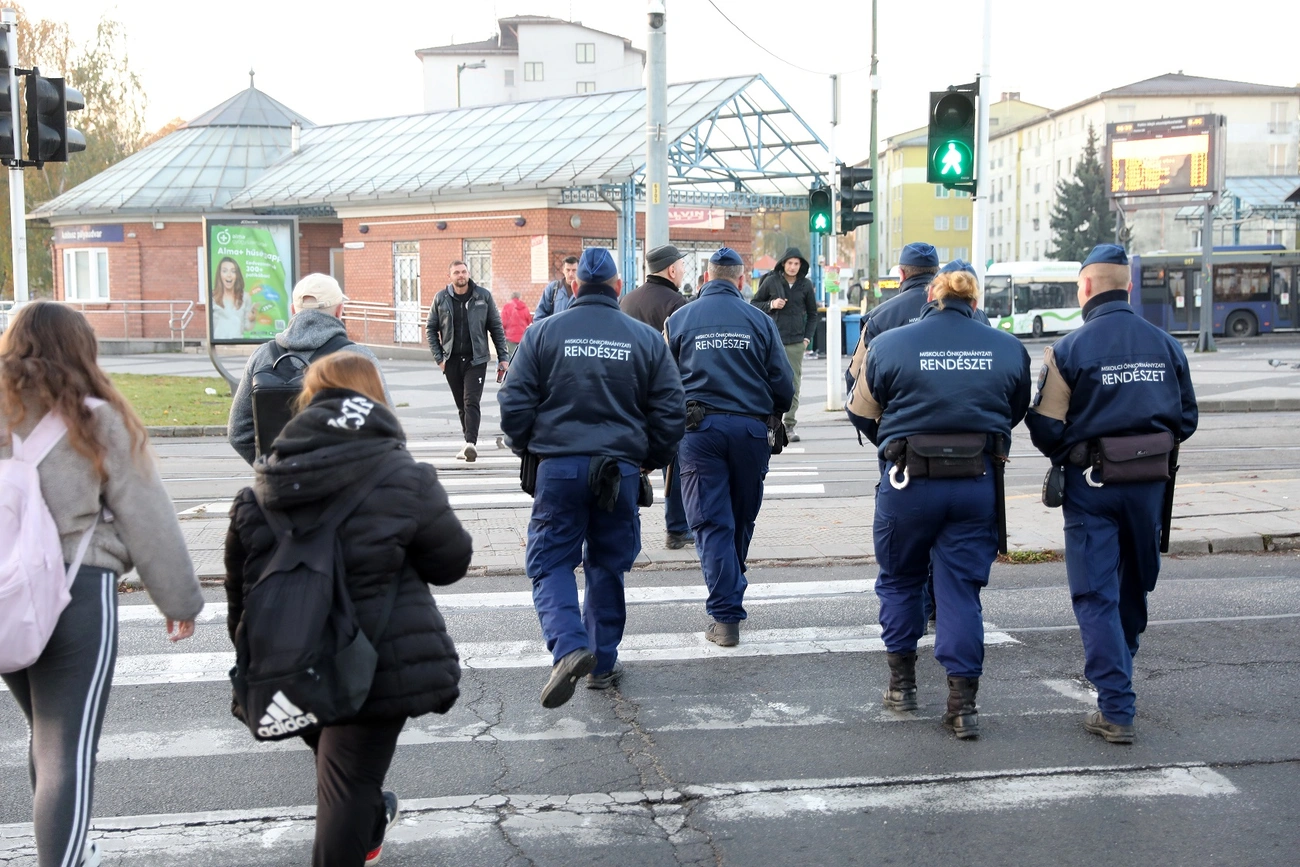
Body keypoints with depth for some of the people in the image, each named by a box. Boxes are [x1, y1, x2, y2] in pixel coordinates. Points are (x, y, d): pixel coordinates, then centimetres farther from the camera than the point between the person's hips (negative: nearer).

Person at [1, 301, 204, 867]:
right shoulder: (96, 420, -5)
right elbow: (145, 517, -2)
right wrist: (179, 598, 6)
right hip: (76, 594, -5)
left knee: (49, 735, 22)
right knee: (70, 750, -3)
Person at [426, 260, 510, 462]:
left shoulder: (483, 296, 1)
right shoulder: (441, 299, 3)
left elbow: (496, 327, 5)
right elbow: (431, 329, 9)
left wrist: (503, 357, 1)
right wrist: (439, 358, 0)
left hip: (476, 359, -3)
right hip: (452, 360, 3)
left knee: (471, 402, -14)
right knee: (461, 405, 9)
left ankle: (471, 443, -22)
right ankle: (470, 442, 20)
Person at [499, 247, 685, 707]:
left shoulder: (543, 333, -1)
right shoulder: (646, 338, 4)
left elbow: (515, 403, -2)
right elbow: (671, 411, 4)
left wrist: (527, 450, 15)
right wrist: (650, 461, 18)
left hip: (558, 466, -2)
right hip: (621, 470, 2)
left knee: (550, 562, 6)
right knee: (607, 566, 15)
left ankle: (569, 647, -16)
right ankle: (603, 664, 21)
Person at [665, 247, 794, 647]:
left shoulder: (679, 319, 3)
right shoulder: (760, 320, 3)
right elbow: (783, 382, 4)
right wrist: (774, 415, 24)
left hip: (698, 429, -1)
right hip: (750, 427, 1)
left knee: (712, 522, -1)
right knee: (742, 519, 17)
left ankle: (725, 616, -7)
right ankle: (730, 595, 33)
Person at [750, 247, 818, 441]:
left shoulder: (806, 285, 7)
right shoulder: (771, 281, 2)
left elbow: (812, 314, 15)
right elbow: (754, 304, 9)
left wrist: (808, 337, 4)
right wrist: (770, 305, -8)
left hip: (796, 343, 1)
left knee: (793, 385, 0)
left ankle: (789, 426, 5)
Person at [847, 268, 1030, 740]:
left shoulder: (889, 345, -3)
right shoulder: (1008, 349, 2)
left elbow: (862, 413, 7)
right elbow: (1016, 413, 14)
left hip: (909, 482, -1)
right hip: (978, 483, 2)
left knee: (900, 579, 18)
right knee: (961, 586, 7)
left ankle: (902, 681, 25)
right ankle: (963, 701, 4)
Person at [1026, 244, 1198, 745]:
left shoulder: (1069, 349, -11)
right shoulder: (1166, 345, 3)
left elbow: (1045, 427, -10)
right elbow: (1186, 419, 9)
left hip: (1091, 484, -4)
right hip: (1150, 482, 5)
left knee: (1096, 596, 0)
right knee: (1134, 588, 20)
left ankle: (1116, 710, -4)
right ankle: (1118, 680, 39)